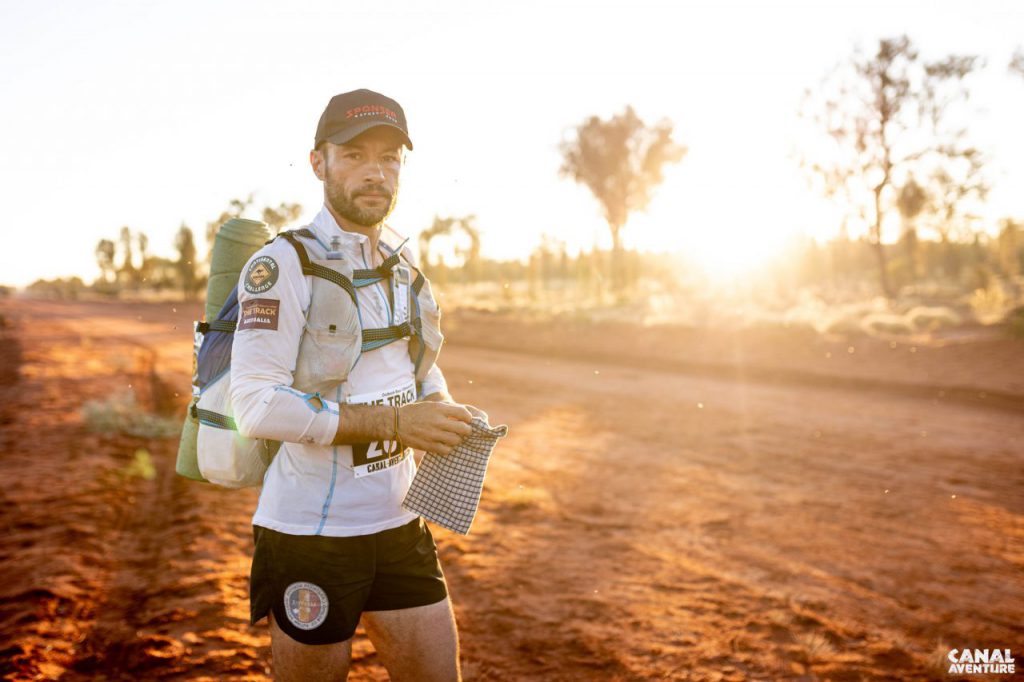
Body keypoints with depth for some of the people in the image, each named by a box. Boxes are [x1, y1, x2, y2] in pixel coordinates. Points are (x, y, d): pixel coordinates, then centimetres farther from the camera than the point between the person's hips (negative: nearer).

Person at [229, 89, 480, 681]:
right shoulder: (282, 265, -14)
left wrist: (445, 410, -1)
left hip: (398, 522, 6)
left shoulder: (404, 263, 9)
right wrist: (395, 421, -24)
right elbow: (257, 405, -22)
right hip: (310, 532, -6)